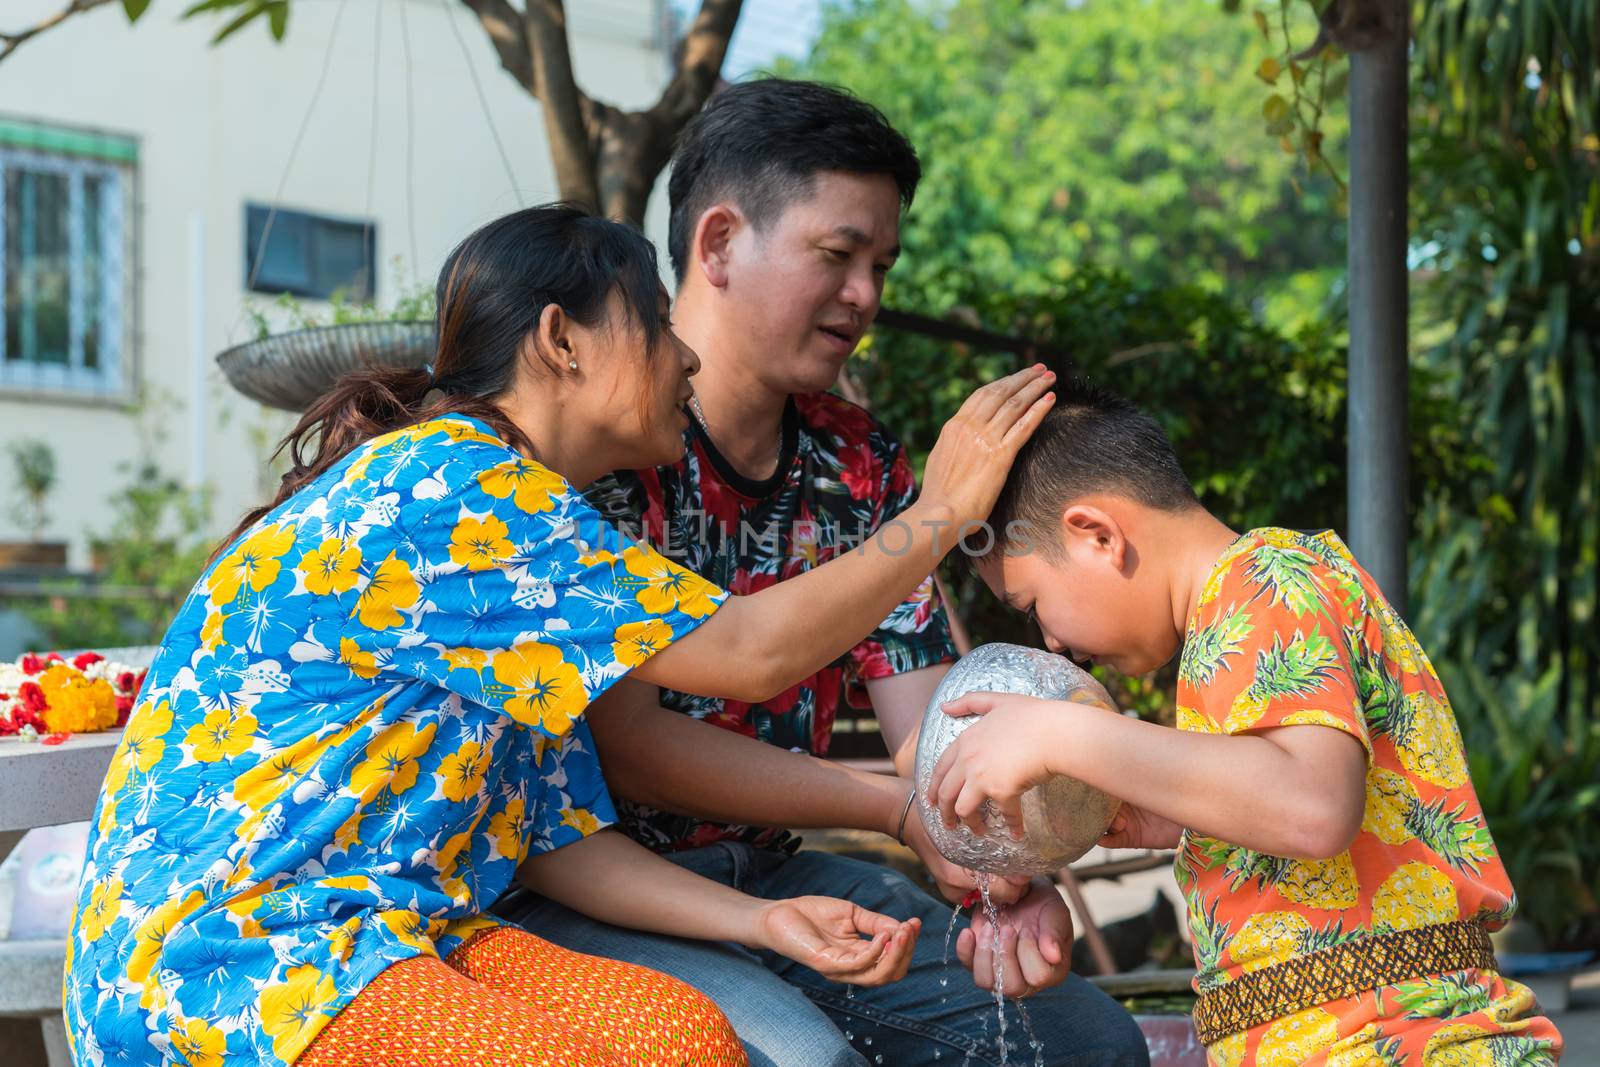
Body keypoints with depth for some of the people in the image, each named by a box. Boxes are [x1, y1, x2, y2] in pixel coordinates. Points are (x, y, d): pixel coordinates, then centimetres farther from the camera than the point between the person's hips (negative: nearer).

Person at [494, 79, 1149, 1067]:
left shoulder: (861, 463, 7)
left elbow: (930, 723, 0)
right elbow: (622, 744, -19)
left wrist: (1006, 878, -21)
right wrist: (895, 809, -22)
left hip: (771, 875, 7)